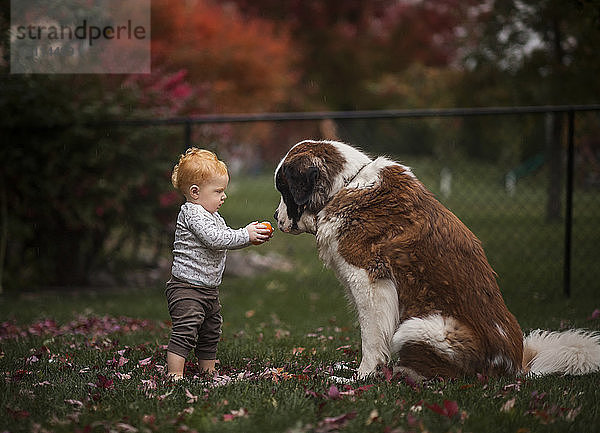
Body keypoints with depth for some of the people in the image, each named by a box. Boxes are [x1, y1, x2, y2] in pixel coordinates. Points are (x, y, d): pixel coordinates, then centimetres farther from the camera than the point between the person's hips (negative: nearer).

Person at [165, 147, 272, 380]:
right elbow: (214, 239, -27)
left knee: (211, 332, 18)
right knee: (185, 331, -16)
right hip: (186, 288, -10)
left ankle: (208, 371, 30)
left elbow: (227, 239, 20)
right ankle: (175, 375, -17)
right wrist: (245, 235, -21)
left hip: (209, 289, 10)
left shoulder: (212, 216, 15)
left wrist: (252, 235, 3)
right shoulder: (192, 214, -17)